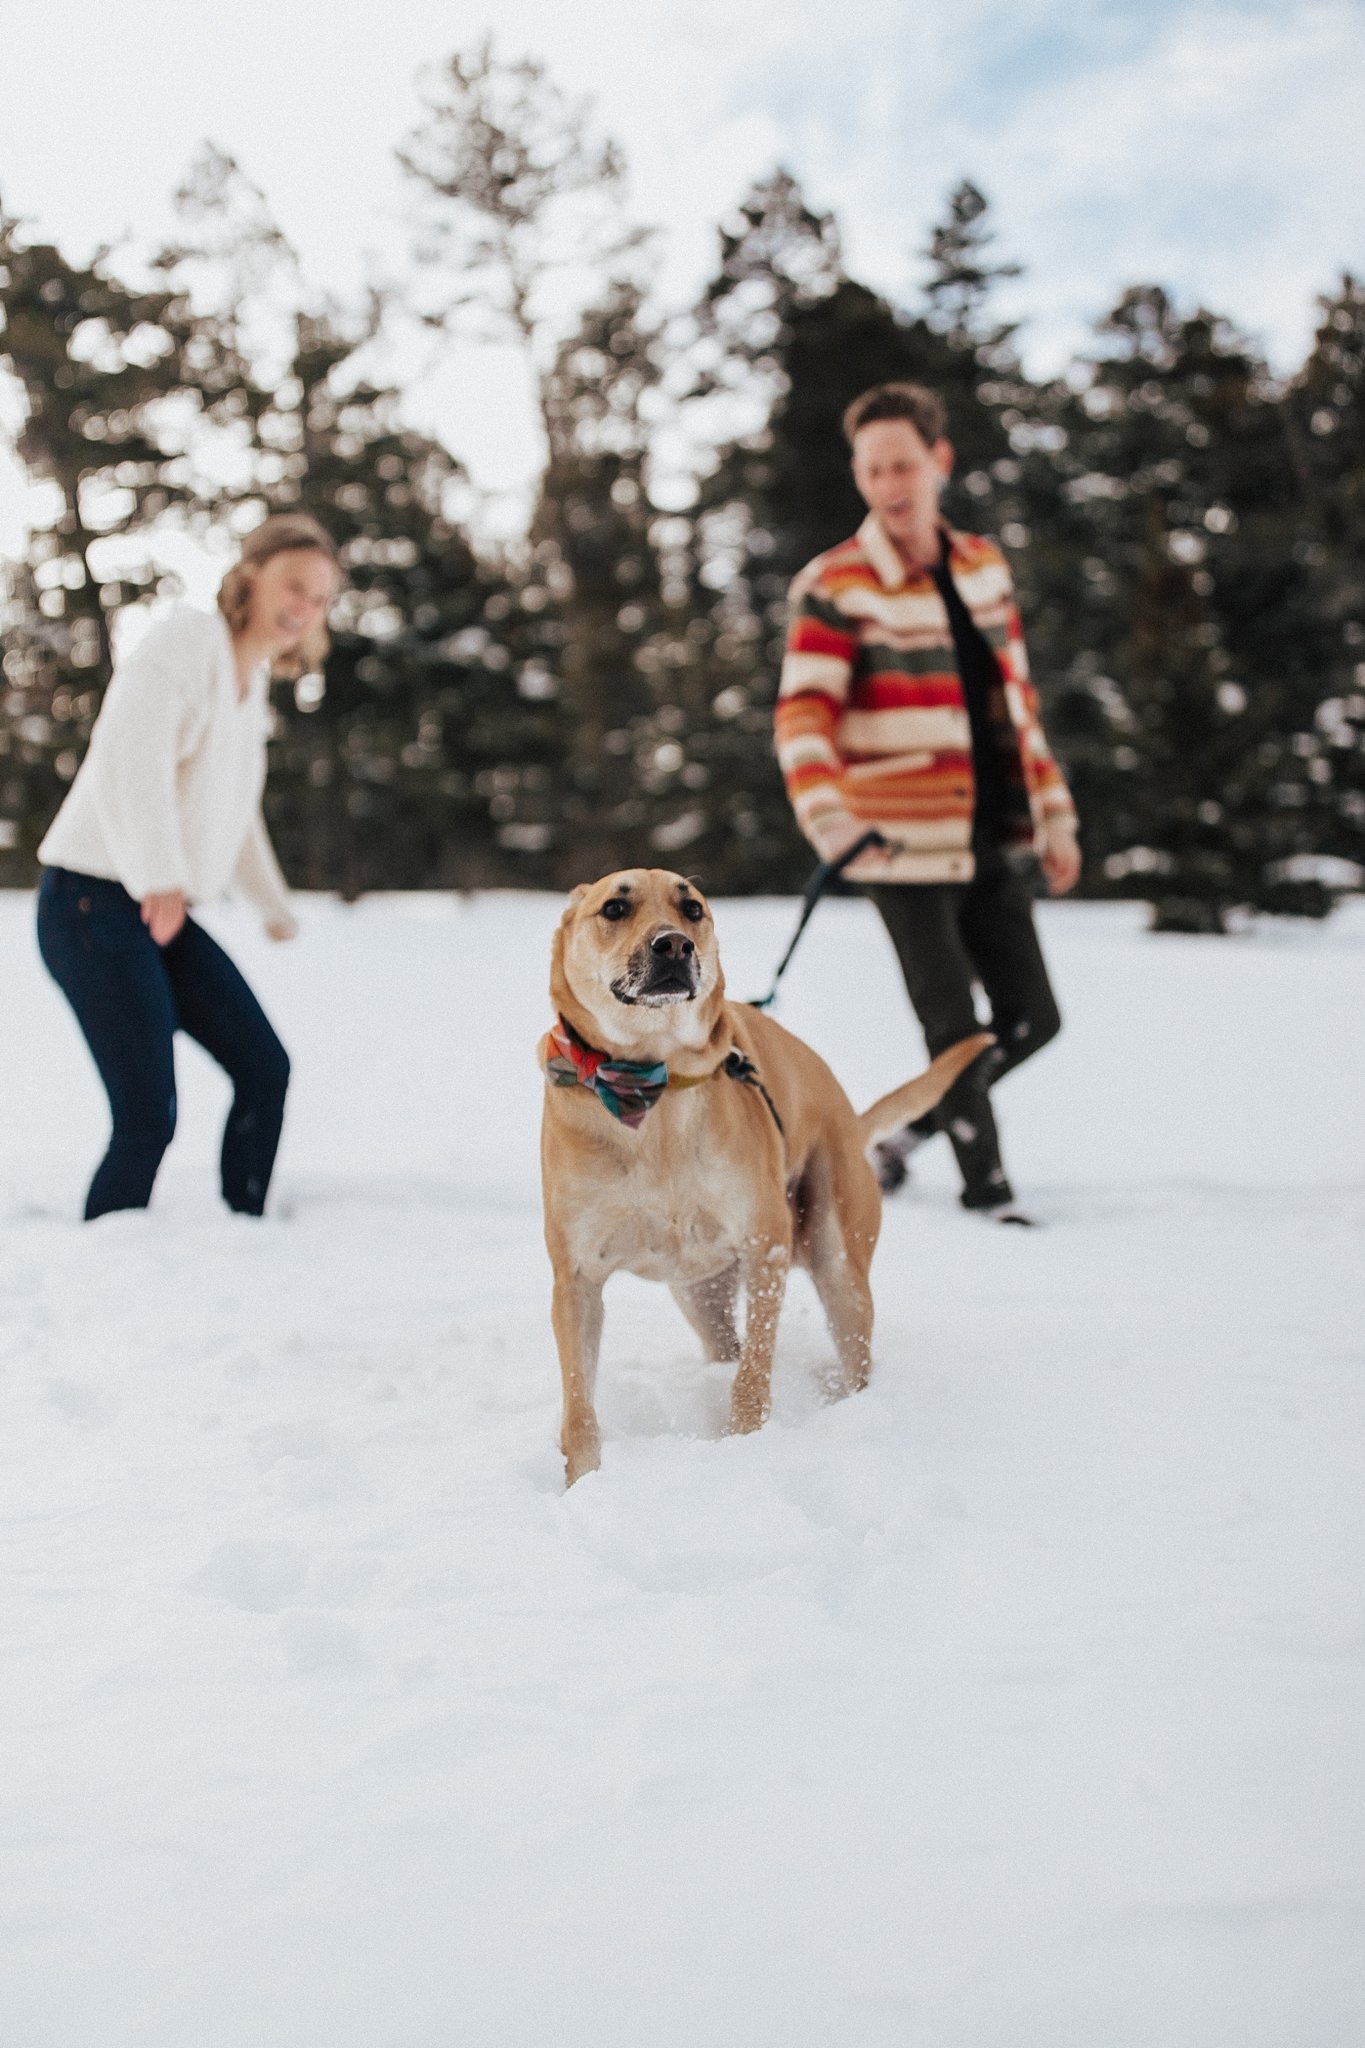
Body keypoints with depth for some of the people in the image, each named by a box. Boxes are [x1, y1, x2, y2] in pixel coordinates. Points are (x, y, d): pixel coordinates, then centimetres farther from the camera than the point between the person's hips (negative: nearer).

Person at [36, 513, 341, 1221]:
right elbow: (131, 750, -27)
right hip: (95, 902, -9)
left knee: (264, 1067, 5)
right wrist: (160, 872, -38)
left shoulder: (253, 681, 17)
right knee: (147, 1116, -13)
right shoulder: (187, 639, -10)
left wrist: (274, 904, 38)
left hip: (165, 913, 9)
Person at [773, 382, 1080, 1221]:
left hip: (994, 841, 6)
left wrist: (1054, 816, 16)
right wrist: (824, 811, -36)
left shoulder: (984, 564, 10)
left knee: (1032, 1020, 10)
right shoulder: (837, 587, -10)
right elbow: (803, 711, -19)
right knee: (958, 1030, -1)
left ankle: (909, 1131, 29)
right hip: (907, 846, -6)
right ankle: (985, 1185, 18)